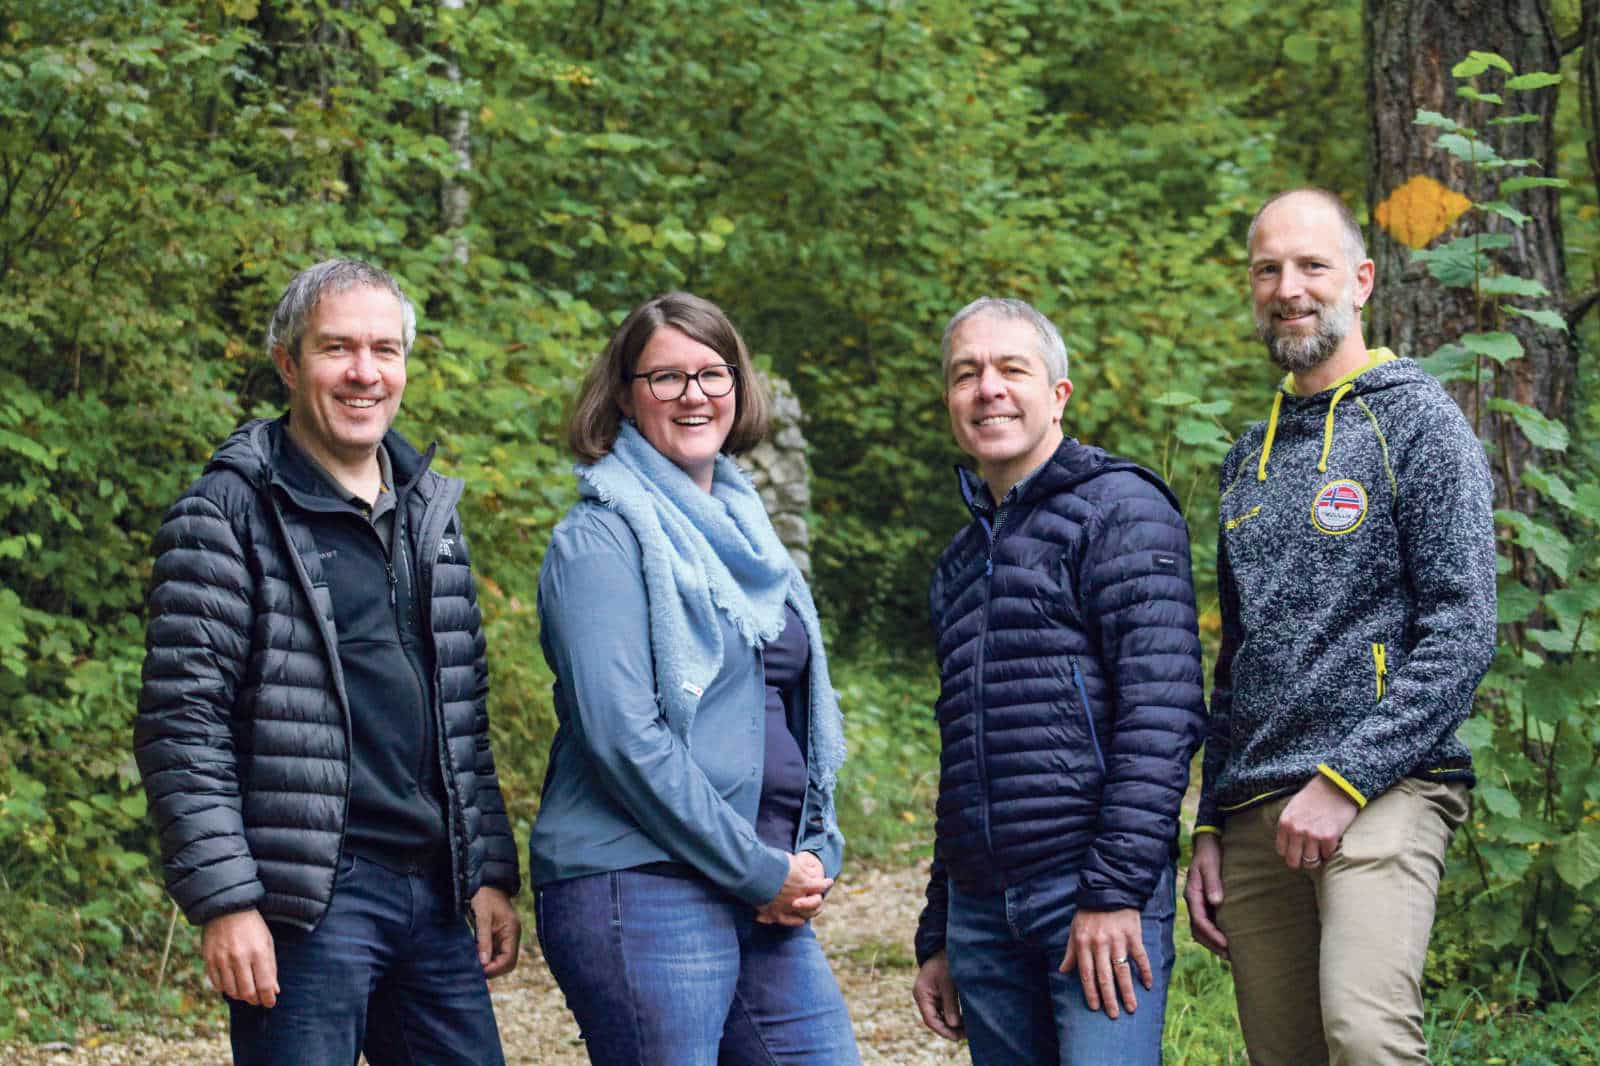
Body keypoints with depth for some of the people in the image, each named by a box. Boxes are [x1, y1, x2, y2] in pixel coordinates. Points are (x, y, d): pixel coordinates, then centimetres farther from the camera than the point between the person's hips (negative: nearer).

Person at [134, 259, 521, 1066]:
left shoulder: (430, 512, 16)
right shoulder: (228, 514, -5)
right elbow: (180, 728, -9)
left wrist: (490, 874, 13)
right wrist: (224, 901, -15)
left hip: (435, 898, 6)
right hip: (308, 905, -6)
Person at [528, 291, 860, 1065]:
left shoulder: (743, 531, 18)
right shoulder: (602, 540, -6)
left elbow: (804, 711, 22)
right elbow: (623, 736, -15)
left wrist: (816, 856, 5)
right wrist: (759, 871, -13)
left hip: (769, 901, 7)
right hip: (641, 887, -7)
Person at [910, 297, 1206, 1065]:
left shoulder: (1120, 508, -1)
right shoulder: (961, 563, 22)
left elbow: (1162, 713, -12)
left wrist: (1115, 890, -18)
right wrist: (937, 942, 20)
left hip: (1098, 894, -7)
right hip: (981, 910, 7)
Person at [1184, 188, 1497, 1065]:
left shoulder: (1417, 422, 0)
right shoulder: (1250, 459, 21)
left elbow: (1463, 636, -9)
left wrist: (1345, 780, -15)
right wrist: (1210, 826, 17)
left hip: (1382, 792, -6)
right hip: (1256, 811, 7)